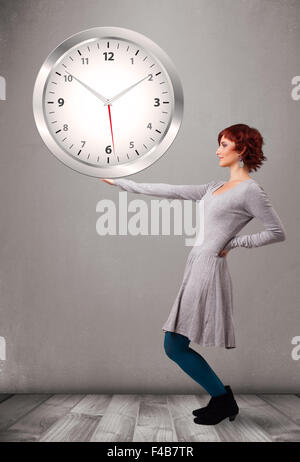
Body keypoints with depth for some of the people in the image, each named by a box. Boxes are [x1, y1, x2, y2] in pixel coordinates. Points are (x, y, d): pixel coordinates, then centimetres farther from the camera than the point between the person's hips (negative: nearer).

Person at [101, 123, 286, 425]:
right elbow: (171, 191, 18)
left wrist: (234, 242, -6)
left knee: (175, 346, -5)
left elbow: (277, 232, -7)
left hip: (209, 267, -9)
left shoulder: (250, 190, -7)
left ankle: (224, 400, 11)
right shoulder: (216, 187, 17)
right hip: (197, 265, 9)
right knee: (175, 346, 9)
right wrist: (122, 183, 20)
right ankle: (222, 400, 21)